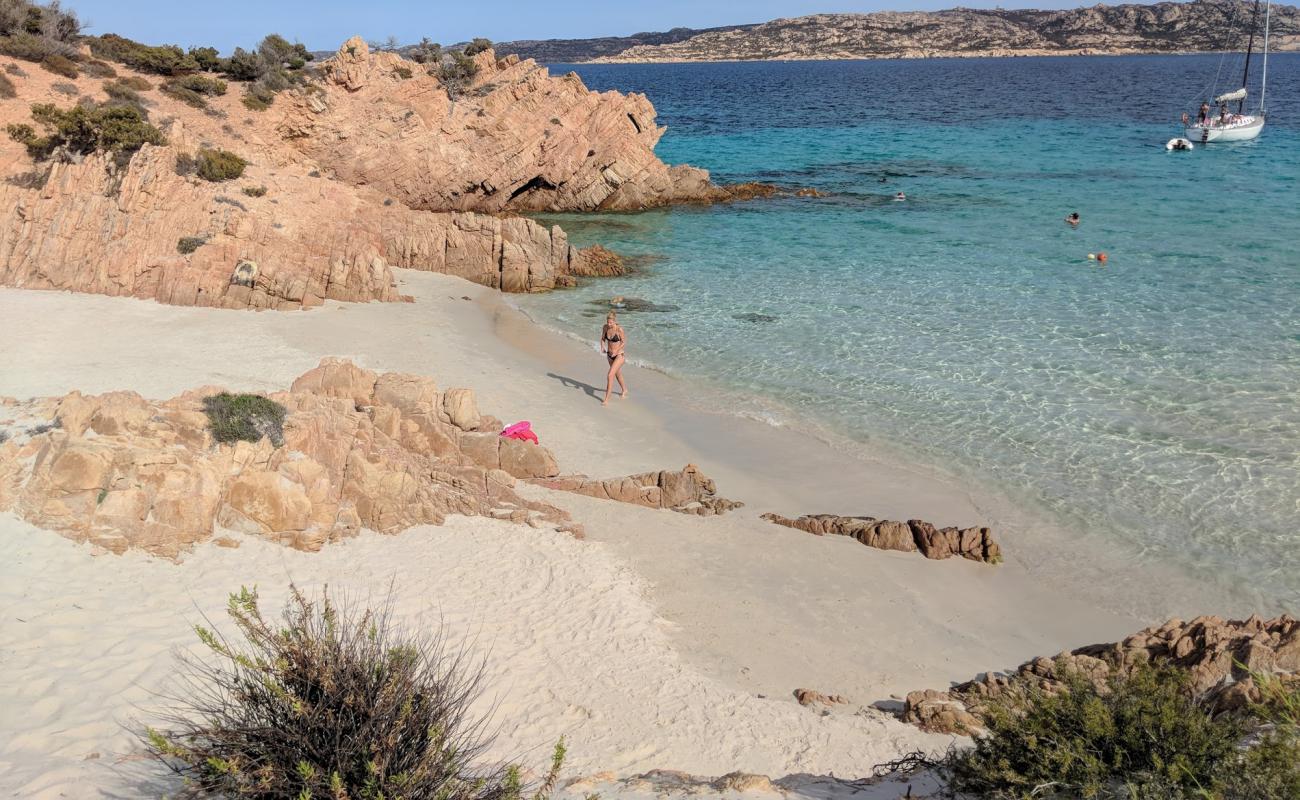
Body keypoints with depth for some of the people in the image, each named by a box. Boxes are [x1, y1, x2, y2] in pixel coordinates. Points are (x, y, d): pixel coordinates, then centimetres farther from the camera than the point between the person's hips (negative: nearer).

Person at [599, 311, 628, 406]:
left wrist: (616, 351, -27)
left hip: (619, 355, -7)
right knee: (617, 373, 26)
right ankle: (624, 390, 52)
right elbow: (603, 338, 4)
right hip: (610, 355, 7)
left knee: (610, 376, -15)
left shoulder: (619, 329, -24)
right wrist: (602, 347, -16)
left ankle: (606, 399, -9)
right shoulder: (605, 327, -9)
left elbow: (624, 342, -14)